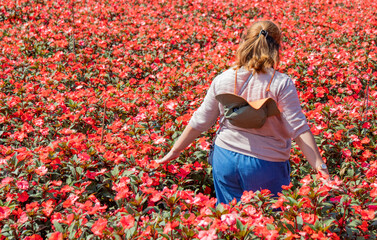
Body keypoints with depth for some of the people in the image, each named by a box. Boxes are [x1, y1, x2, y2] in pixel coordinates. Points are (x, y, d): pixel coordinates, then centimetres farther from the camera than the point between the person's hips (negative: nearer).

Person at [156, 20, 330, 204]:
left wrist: (175, 151, 13)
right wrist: (319, 166, -13)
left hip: (225, 159, 3)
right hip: (266, 166, -3)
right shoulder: (281, 84, -14)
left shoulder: (222, 80, -4)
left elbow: (199, 122, 3)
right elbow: (299, 129, -16)